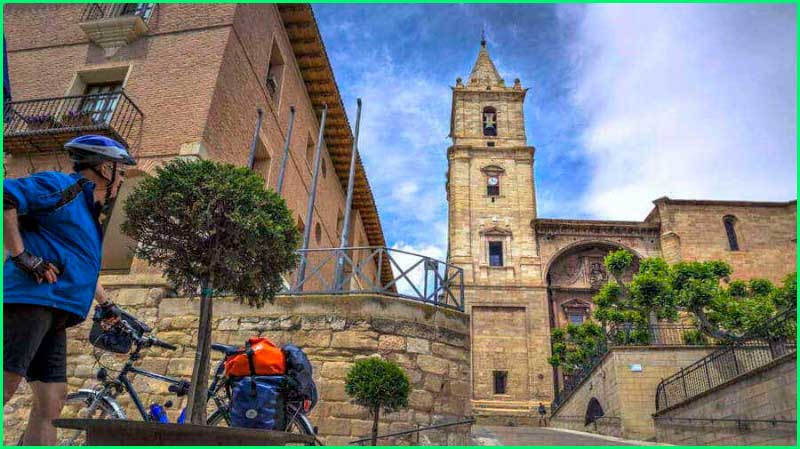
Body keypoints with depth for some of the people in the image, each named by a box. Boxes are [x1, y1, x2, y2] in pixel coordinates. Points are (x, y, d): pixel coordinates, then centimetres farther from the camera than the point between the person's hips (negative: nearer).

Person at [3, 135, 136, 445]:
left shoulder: (90, 213, 27)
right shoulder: (61, 186, -1)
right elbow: (7, 197, -17)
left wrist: (105, 304, 38)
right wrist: (21, 256, -18)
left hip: (54, 315, 10)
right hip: (31, 300, -9)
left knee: (50, 403, 5)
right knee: (6, 386, -15)